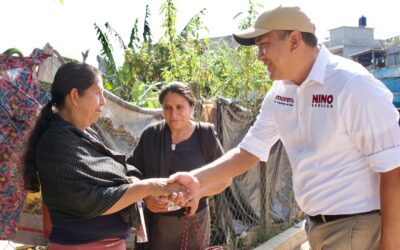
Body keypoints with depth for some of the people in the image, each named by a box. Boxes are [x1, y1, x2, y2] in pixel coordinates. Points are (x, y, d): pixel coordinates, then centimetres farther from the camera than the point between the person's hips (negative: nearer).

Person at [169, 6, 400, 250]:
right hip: (317, 224, 7)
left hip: (356, 226, -7)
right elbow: (248, 152, 7)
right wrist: (196, 178, -8)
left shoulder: (353, 85, -20)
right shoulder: (279, 93, 2)